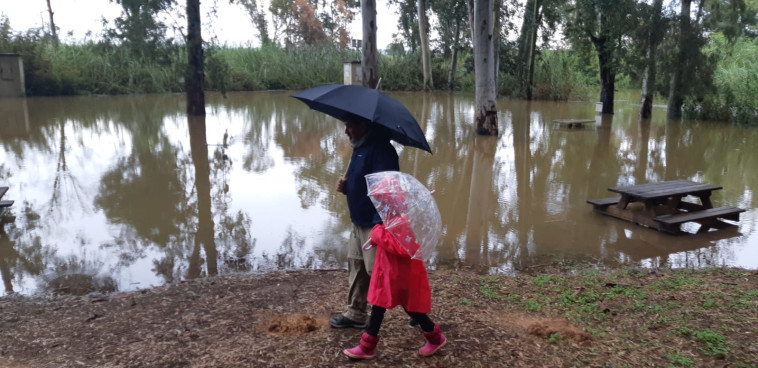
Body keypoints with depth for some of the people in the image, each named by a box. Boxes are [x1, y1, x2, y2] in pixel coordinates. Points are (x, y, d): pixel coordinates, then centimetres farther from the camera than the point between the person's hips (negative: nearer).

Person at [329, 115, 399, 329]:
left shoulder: (381, 150, -19)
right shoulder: (360, 148, 13)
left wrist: (381, 226, -32)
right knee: (357, 268, 14)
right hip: (359, 223, 10)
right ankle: (356, 314, 26)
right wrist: (345, 186, 2)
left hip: (377, 225, -10)